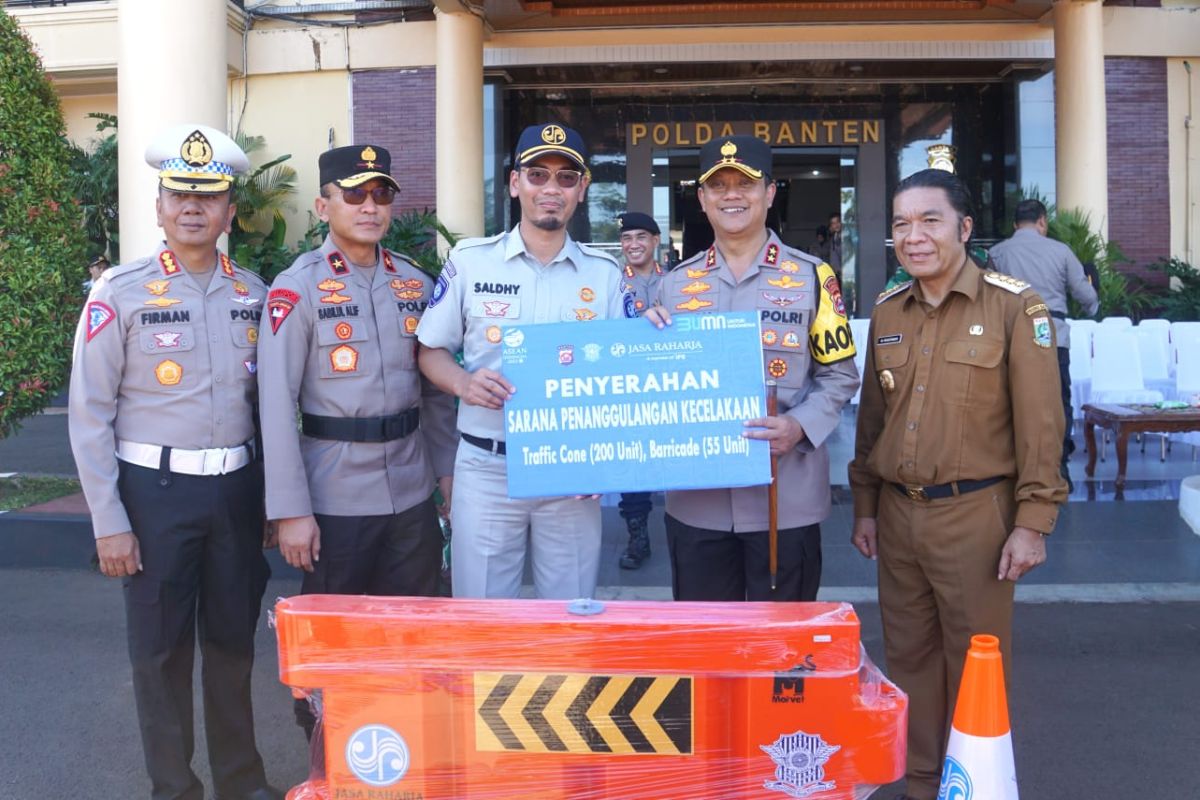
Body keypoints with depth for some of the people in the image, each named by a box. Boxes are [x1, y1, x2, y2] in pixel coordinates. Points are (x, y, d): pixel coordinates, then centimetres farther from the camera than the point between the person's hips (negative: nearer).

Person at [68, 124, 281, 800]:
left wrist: (272, 495, 10)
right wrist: (109, 523, -8)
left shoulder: (252, 292, 5)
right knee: (161, 649, 9)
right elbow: (90, 415, -7)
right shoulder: (121, 293, -7)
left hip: (238, 487, 4)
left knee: (235, 640, 15)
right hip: (156, 491, -3)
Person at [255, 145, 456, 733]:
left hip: (413, 492, 5)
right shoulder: (297, 288, -8)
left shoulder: (415, 283, 7)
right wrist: (290, 510, -14)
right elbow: (277, 404, -12)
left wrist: (448, 470, 9)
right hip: (335, 499, -4)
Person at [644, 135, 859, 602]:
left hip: (786, 500, -2)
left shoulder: (812, 277, 1)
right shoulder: (675, 284, 9)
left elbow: (839, 375, 1)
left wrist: (799, 427, -16)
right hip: (696, 500, 3)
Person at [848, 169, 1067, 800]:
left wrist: (1033, 520, -10)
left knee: (975, 665, 7)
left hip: (975, 513, -4)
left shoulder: (1014, 307, -8)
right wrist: (865, 506, 13)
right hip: (898, 514, 5)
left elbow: (1040, 423, -8)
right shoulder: (886, 312, 7)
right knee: (908, 658, 14)